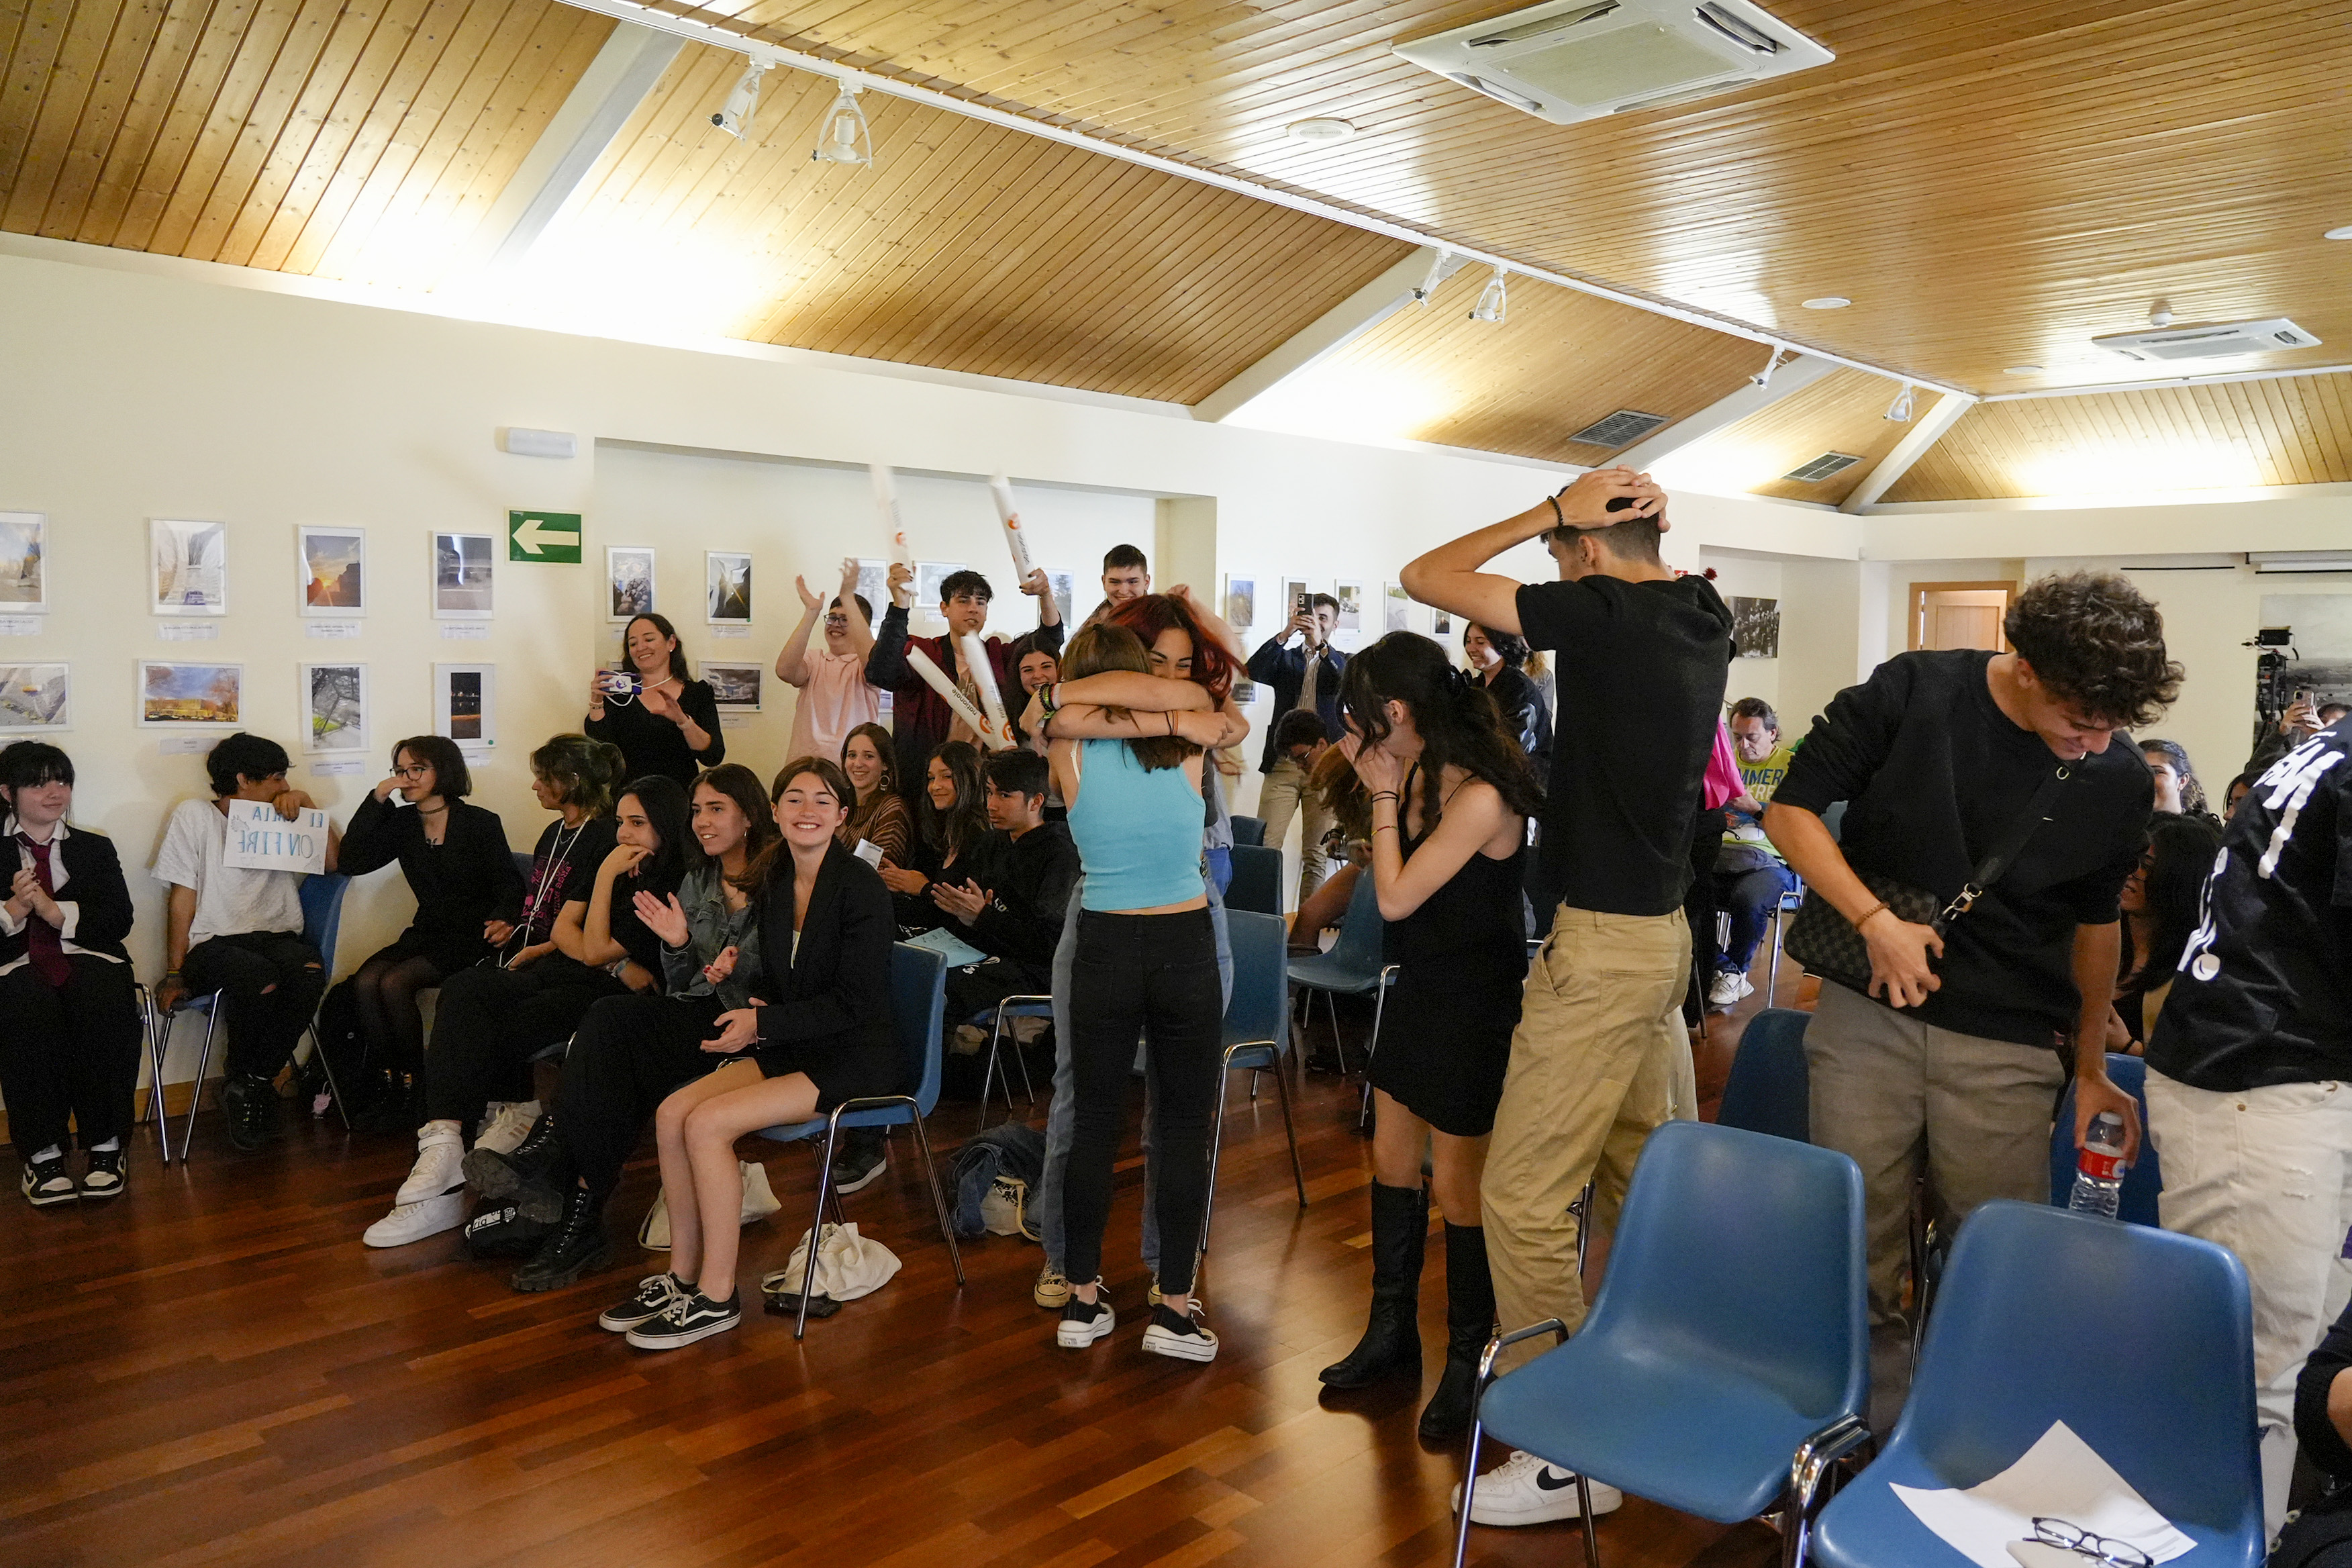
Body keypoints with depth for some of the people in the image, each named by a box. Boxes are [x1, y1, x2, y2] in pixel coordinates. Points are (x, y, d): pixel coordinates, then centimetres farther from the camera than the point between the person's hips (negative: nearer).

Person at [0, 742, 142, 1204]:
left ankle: (104, 1145, -26)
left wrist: (56, 911, -6)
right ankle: (42, 1153, -29)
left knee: (105, 1004, -35)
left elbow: (119, 920, 8)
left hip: (90, 958, 1)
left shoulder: (96, 848, 23)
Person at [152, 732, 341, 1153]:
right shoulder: (194, 816, 9)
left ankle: (250, 1082, -15)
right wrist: (174, 973, -2)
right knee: (259, 978, -38)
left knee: (310, 971, -33)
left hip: (277, 937, 3)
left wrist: (306, 804, 1)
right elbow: (183, 897, 3)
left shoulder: (281, 820, 20)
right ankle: (247, 1081, -10)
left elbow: (335, 860, 9)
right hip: (214, 942, -3)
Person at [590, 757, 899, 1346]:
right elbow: (779, 986, 15)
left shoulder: (860, 888, -14)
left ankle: (718, 1297, -9)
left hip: (852, 1061, -7)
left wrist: (764, 1023, -18)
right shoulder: (772, 884, 8)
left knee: (707, 1122, -21)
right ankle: (682, 1275, 2)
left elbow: (857, 1004, -16)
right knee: (672, 1113, -11)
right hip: (789, 1049, 7)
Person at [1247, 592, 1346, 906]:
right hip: (1283, 765, 1)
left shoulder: (1342, 662, 13)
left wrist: (1321, 645, -23)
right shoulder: (1286, 658, 15)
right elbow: (1254, 671, -5)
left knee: (1316, 854, 2)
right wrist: (1285, 633, -16)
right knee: (1265, 847, -9)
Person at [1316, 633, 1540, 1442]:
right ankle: (1393, 1331, 35)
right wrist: (1382, 786, 2)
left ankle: (1468, 1360, 22)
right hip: (1422, 987, 9)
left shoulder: (1481, 798, -26)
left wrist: (1384, 791, -15)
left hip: (1473, 1003, -9)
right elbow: (1387, 876, 12)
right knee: (1392, 1160, 17)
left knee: (1457, 1186, 2)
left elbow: (1396, 896, -21)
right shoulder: (1421, 774, 1)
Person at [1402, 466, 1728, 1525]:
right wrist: (1613, 514, 17)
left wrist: (1549, 511, -5)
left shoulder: (1604, 614, -16)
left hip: (1601, 943, -10)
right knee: (1637, 1179, 19)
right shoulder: (1704, 619, 9)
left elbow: (1427, 577, -11)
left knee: (1523, 1198, -4)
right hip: (1664, 931, 10)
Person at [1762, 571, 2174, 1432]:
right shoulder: (1912, 693, -8)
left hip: (2005, 1044, 1)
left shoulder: (2118, 779, 1)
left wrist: (2092, 1069, 16)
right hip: (1868, 1013, -1)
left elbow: (2096, 919, 14)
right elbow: (1791, 811, -4)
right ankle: (1874, 1407, 25)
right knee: (1858, 1232, 5)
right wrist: (1875, 919, -15)